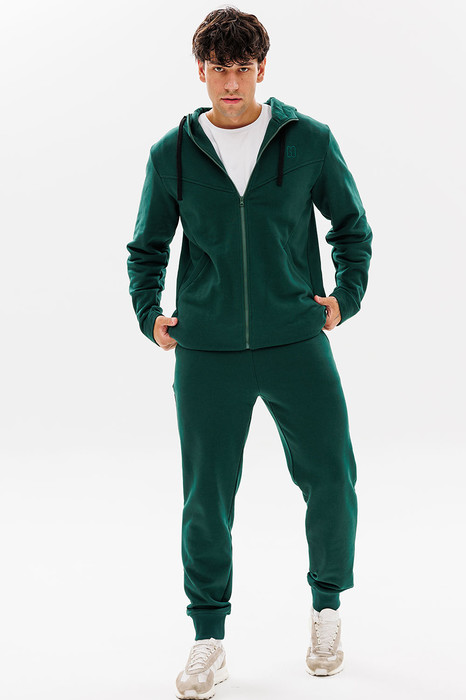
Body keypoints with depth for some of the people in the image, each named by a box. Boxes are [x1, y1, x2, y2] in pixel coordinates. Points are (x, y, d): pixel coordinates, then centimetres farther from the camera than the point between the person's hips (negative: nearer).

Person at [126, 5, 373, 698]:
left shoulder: (309, 140, 2)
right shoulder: (173, 154, 4)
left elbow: (352, 224, 14)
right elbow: (148, 246, 16)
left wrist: (347, 296, 4)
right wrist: (150, 314, 5)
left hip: (297, 342, 0)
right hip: (206, 352, 0)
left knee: (331, 484, 2)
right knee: (206, 498, 3)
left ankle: (327, 610, 26)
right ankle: (209, 641, 19)